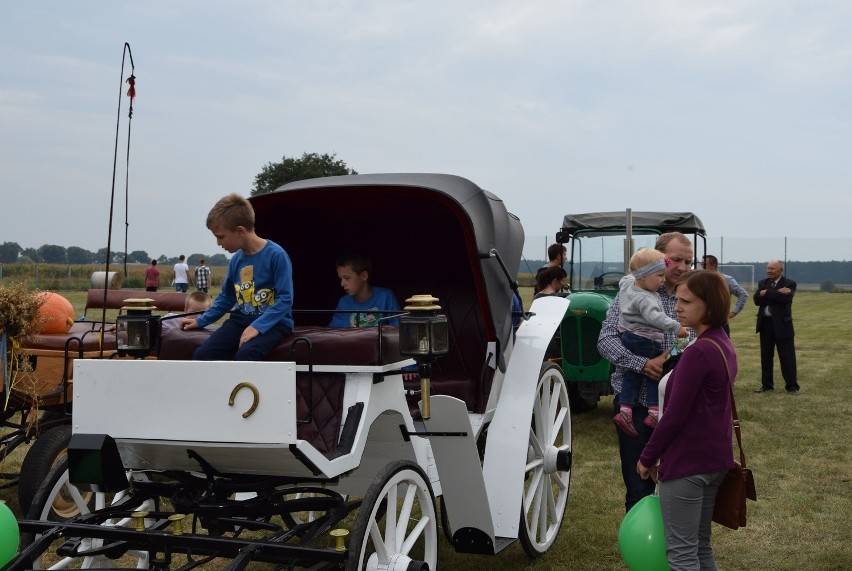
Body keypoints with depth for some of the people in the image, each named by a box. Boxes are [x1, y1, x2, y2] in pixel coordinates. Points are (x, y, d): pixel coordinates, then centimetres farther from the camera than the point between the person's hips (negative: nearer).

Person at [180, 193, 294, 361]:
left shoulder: (276, 255, -14)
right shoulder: (236, 259, 7)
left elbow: (285, 299, -17)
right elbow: (226, 297, 22)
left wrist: (257, 326, -27)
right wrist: (200, 321, 18)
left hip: (273, 322, -6)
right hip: (243, 319, 7)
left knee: (244, 355, -35)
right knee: (202, 354, -16)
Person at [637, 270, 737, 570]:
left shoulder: (698, 353, -22)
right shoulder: (723, 345, 8)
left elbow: (675, 414, -20)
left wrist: (648, 457, -7)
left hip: (687, 463, -9)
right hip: (714, 459, 10)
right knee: (700, 545, 19)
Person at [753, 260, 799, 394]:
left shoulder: (789, 283, -4)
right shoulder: (762, 283, 9)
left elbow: (785, 298, -22)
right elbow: (757, 300, -7)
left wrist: (767, 293, -15)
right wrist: (776, 294, -18)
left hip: (782, 324, -5)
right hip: (765, 323, 5)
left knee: (787, 356, -2)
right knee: (766, 356, 11)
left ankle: (792, 386, 4)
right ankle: (766, 384, 21)